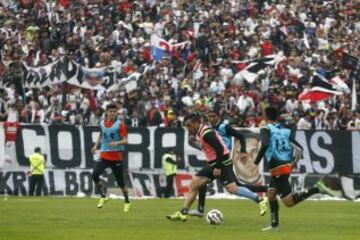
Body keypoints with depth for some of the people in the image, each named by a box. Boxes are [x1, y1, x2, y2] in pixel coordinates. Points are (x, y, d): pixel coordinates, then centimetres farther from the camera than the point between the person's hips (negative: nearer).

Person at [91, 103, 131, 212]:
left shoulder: (120, 125, -7)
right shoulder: (102, 123, 6)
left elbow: (125, 141, -11)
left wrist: (117, 143, -30)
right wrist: (96, 145, 12)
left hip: (117, 157, -3)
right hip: (104, 155, 3)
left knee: (120, 181, 3)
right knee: (95, 175, -18)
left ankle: (127, 202, 23)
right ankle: (103, 197, 0)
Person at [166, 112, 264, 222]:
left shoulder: (207, 133, -18)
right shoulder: (200, 132, 12)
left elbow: (219, 148, -24)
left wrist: (218, 167, -23)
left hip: (222, 163, -10)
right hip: (213, 164, 10)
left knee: (232, 188, -21)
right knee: (193, 185, 6)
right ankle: (183, 213, 9)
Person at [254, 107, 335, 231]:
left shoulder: (265, 129, -5)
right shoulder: (285, 130, 12)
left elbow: (265, 145, -24)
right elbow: (299, 148, 8)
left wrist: (257, 160, -10)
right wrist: (293, 163, 20)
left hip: (278, 169, -8)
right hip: (287, 166, 8)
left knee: (289, 202, -8)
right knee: (270, 194, 21)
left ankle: (316, 189, -19)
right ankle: (274, 224, 22)